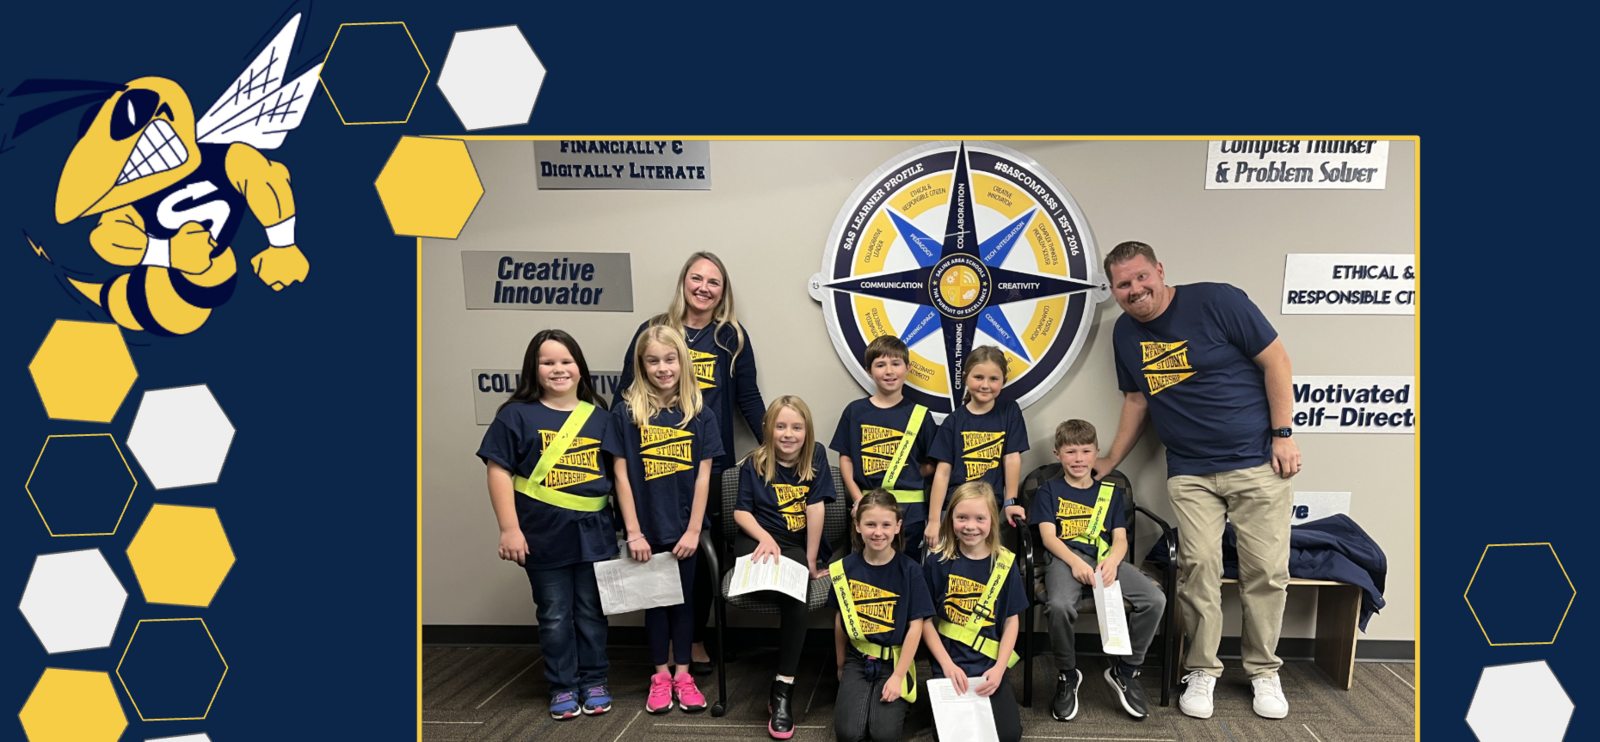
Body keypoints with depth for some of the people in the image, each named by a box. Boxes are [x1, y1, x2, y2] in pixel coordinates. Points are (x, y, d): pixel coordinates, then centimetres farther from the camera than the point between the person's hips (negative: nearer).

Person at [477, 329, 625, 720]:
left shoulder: (599, 417, 3)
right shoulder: (516, 415, -3)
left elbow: (621, 471, 4)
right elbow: (499, 472, -5)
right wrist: (509, 529, -11)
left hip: (593, 533, 2)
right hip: (544, 535, -2)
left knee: (591, 612, 13)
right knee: (555, 615, 10)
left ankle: (593, 681, 27)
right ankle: (562, 686, 24)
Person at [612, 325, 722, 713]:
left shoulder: (699, 414, -3)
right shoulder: (626, 412, -7)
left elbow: (702, 476, -3)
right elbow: (622, 475, -7)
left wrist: (693, 530, -7)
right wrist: (633, 532, -10)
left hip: (684, 528, 1)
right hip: (647, 527, -1)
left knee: (684, 598, 11)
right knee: (654, 598, 12)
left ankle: (682, 675, 25)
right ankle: (660, 676, 25)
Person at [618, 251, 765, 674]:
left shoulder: (731, 337, 6)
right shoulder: (653, 331, 4)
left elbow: (749, 399, 9)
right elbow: (626, 395, 7)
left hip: (712, 464, 1)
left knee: (705, 553, 8)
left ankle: (696, 637, 25)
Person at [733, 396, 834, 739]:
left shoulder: (815, 457, -1)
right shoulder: (754, 464, 1)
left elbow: (816, 508, -7)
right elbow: (741, 511, 0)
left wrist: (811, 561, -12)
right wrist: (765, 537, -19)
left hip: (798, 545, 0)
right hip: (757, 539, 0)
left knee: (794, 591, -31)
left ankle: (783, 689, -26)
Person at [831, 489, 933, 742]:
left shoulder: (909, 570, -9)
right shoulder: (846, 568, -3)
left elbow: (915, 626, -9)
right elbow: (840, 619, 8)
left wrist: (898, 676, -13)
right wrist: (841, 667, 13)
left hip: (895, 660, -1)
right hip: (857, 659, 1)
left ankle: (897, 702, 12)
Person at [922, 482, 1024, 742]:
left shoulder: (1004, 563, -1)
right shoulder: (937, 561, -5)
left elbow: (1011, 620, 2)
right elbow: (926, 618, -1)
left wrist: (999, 668, -11)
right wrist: (947, 665, -12)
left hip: (990, 666, 1)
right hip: (950, 666, -1)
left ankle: (1004, 699, 16)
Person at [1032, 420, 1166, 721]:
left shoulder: (1112, 493, 23)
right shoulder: (1049, 491, 15)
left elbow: (1120, 537, 11)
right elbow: (1048, 535, 1)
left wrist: (1112, 561, -14)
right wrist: (1076, 563, -18)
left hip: (1105, 559, 3)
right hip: (1066, 559, -3)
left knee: (1155, 599, -24)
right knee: (1060, 604, -37)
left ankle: (1125, 671, -1)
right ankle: (1067, 675, -8)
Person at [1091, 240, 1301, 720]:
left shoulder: (1217, 302, -10)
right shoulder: (1125, 333, 6)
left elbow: (1275, 360, -6)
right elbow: (1137, 399, 17)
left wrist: (1282, 434, -9)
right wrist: (1109, 462, 17)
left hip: (1256, 463, -3)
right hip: (1189, 473, 3)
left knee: (1266, 570, 0)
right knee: (1199, 567, -7)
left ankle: (1264, 671, 19)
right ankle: (1202, 671, 10)